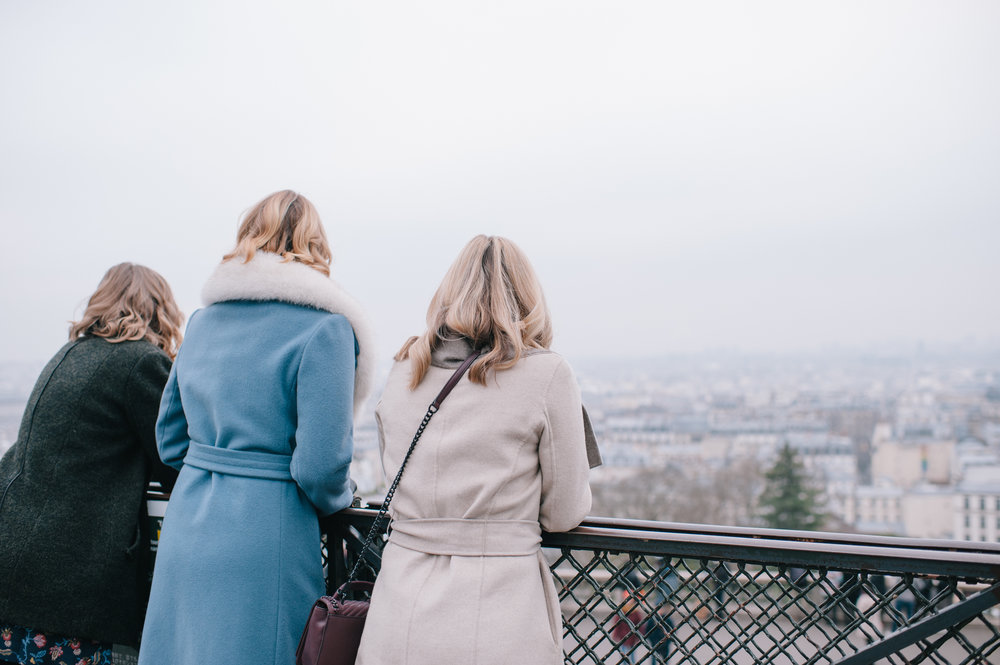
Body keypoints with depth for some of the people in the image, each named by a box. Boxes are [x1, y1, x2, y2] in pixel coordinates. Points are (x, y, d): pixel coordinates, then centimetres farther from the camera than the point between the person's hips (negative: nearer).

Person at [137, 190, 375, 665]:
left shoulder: (204, 319, 9)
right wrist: (336, 501, 3)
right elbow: (320, 463, -17)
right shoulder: (323, 327, -12)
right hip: (266, 539, -6)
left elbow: (170, 440, 15)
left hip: (185, 531, 7)